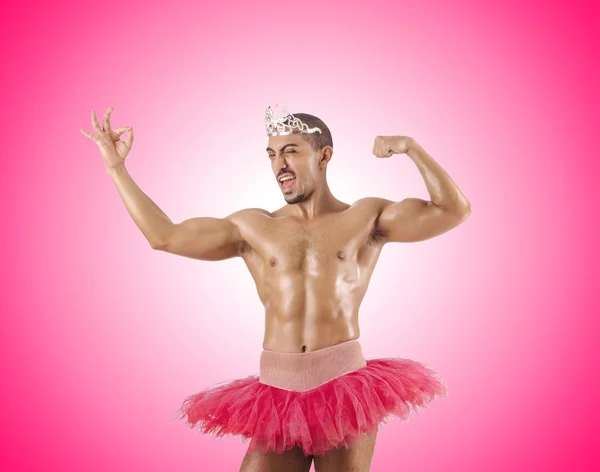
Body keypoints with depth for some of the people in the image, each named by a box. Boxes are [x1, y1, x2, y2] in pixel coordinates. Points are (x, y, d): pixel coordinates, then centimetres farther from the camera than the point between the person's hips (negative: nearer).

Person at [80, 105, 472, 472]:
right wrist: (116, 167, 8)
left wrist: (411, 147, -7)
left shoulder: (368, 216, 6)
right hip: (277, 394, 2)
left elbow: (454, 211, 1)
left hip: (345, 387, -1)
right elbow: (164, 236, 7)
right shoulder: (253, 227, 9)